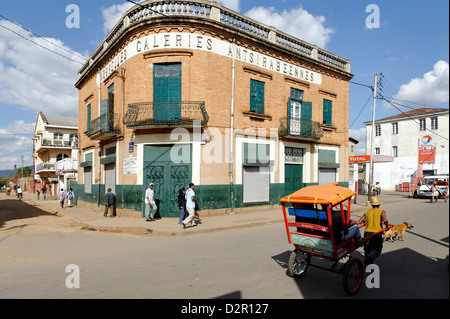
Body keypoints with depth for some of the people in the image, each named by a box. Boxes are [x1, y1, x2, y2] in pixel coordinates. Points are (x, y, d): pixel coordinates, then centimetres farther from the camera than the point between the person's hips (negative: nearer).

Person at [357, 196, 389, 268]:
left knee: (367, 250, 16)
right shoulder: (381, 211, 1)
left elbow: (359, 222, 6)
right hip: (376, 233, -3)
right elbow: (385, 220, -19)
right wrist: (387, 226, 0)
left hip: (367, 233, 3)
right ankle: (370, 257, -21)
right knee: (377, 250, 9)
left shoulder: (367, 212, 10)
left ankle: (366, 266, 18)